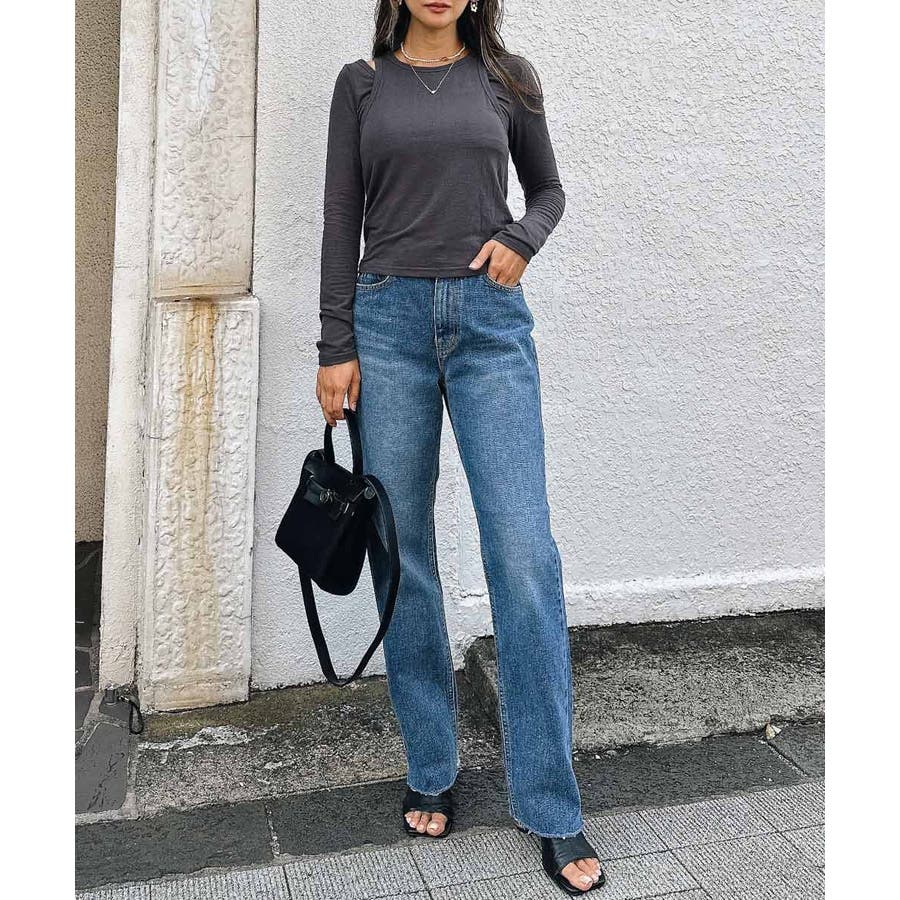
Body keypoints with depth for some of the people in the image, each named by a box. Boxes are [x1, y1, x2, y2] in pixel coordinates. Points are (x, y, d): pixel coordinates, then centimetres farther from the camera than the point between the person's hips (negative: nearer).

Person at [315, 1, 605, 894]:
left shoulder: (508, 77, 11)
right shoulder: (362, 83, 11)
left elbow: (548, 189, 20)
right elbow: (342, 219, 7)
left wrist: (521, 239, -3)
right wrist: (335, 346, 0)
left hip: (490, 320, 0)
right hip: (389, 319, 1)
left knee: (524, 551, -10)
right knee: (402, 553, 2)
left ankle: (551, 810, 1)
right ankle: (430, 772, 19)